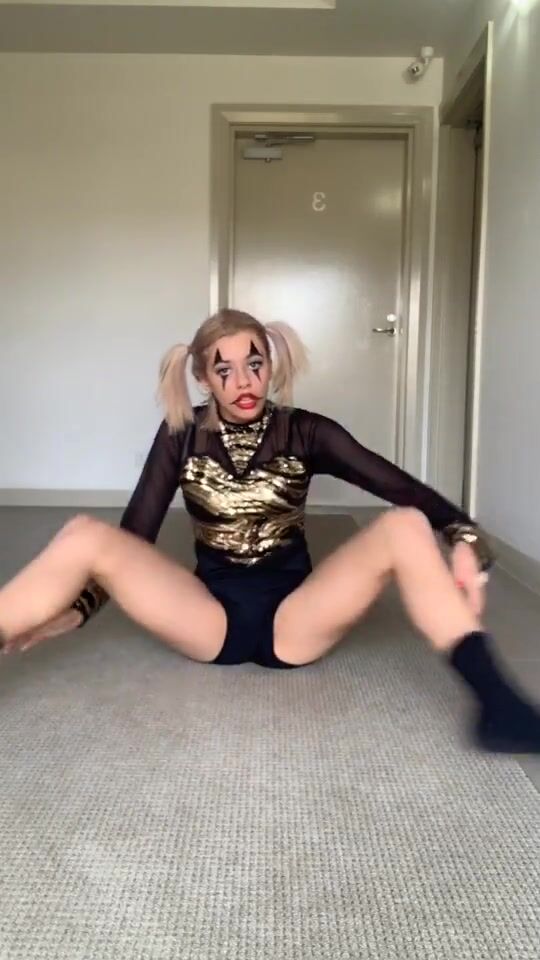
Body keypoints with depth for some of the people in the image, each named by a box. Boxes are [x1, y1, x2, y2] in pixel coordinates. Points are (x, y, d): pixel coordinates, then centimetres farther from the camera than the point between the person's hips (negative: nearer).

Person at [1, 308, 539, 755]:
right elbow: (135, 536, 0)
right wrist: (76, 608, -13)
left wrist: (464, 538, -28)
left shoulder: (306, 433, -2)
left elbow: (405, 490, -9)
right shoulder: (181, 435, 1)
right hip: (209, 619, 1)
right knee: (86, 539, -22)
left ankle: (495, 702, -37)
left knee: (406, 526, -24)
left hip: (293, 620, 0)